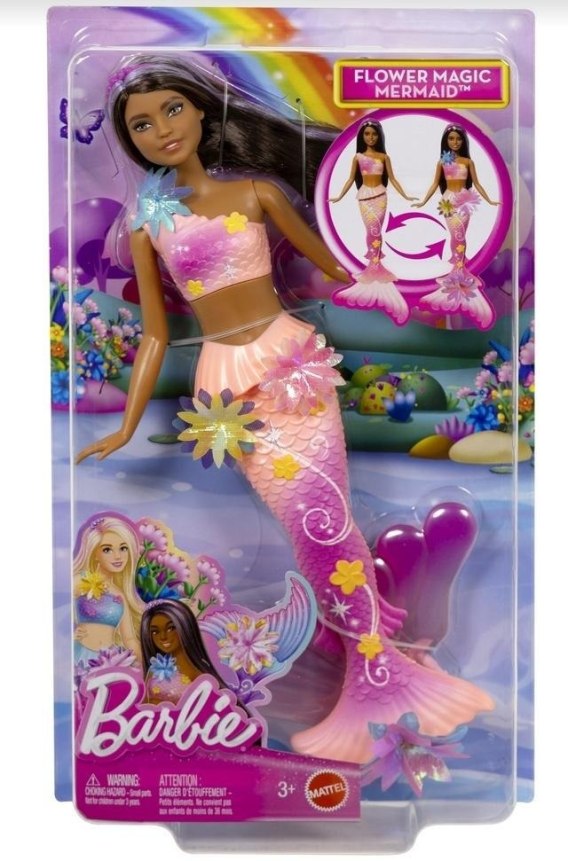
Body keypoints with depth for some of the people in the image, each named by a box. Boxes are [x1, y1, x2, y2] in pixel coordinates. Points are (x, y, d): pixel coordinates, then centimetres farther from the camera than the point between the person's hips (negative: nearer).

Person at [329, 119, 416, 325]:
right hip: (364, 196, -1)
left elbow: (392, 178, 7)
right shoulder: (358, 157, 5)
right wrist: (339, 197, 4)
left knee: (375, 230, -2)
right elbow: (351, 179, 9)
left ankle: (374, 266, 3)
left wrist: (405, 196, 3)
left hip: (380, 196, 1)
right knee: (373, 230, -8)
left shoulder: (384, 156, 6)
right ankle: (375, 266, 1)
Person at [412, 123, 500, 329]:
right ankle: (459, 270, 6)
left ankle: (458, 270, 5)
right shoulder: (442, 162, 4)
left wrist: (489, 200, 5)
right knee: (457, 236, -2)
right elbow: (435, 184, 6)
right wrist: (423, 201, -1)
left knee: (459, 236, -2)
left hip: (464, 201, 0)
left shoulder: (468, 161, 5)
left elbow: (476, 183, 7)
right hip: (449, 201, 0)